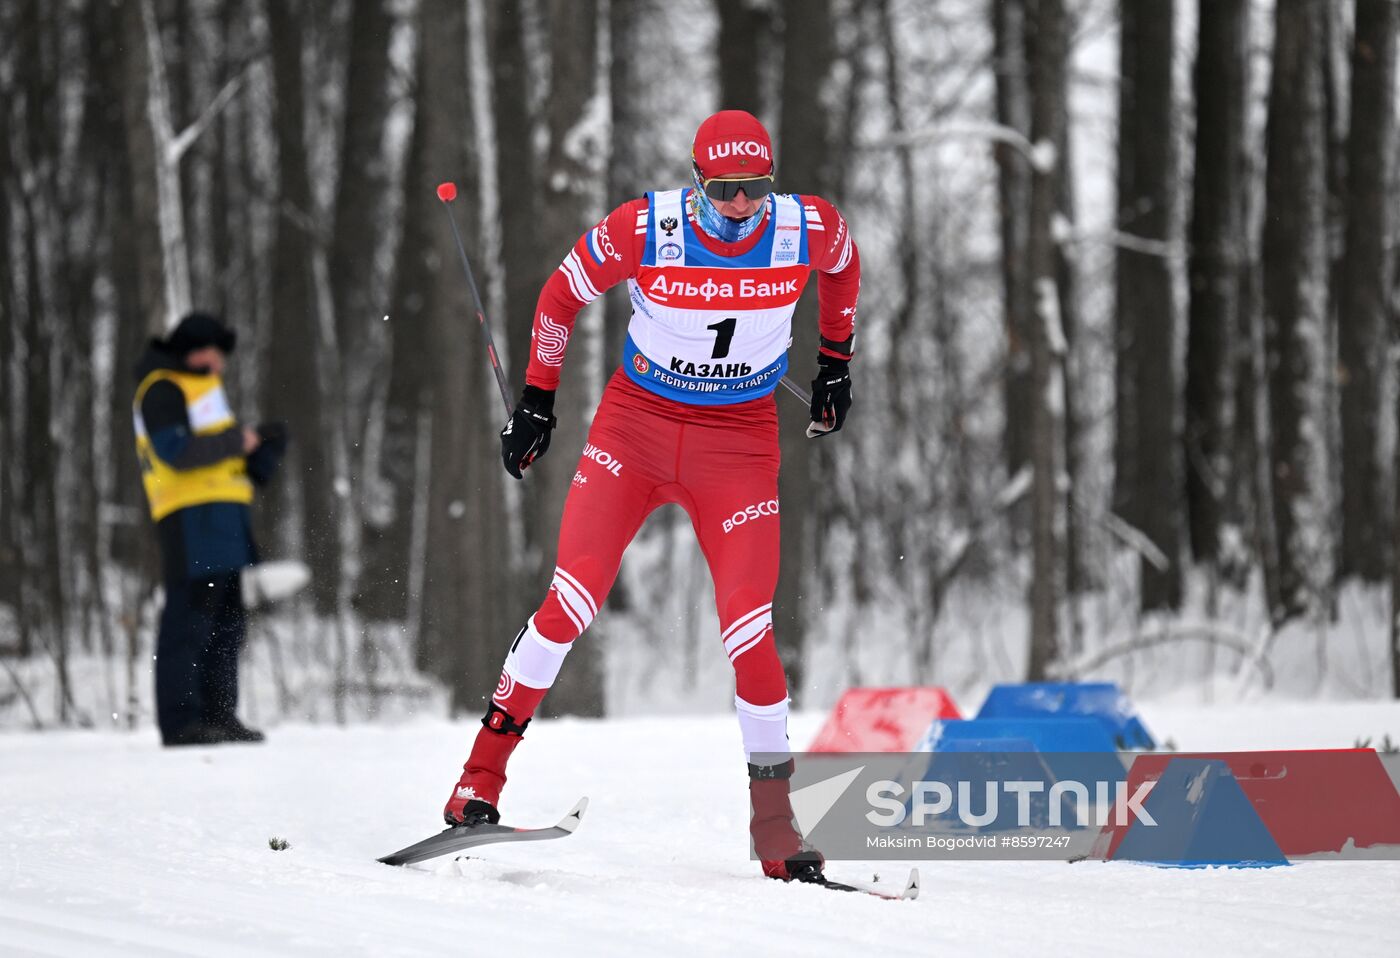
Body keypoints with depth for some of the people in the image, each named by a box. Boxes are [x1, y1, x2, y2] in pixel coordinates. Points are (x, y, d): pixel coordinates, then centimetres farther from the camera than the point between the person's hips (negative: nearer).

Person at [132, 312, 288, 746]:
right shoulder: (162, 389, -5)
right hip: (190, 516, -10)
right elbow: (175, 451, -19)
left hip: (221, 517, 10)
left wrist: (260, 444, 8)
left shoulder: (203, 388, 27)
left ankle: (218, 715, 15)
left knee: (225, 622, 10)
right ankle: (181, 721, -14)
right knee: (190, 616, -12)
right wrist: (236, 441, -10)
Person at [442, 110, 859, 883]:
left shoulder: (809, 229, -12)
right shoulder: (642, 231, -17)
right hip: (636, 425, -1)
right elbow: (562, 295, 0)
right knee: (569, 604, -12)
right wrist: (536, 400, 3)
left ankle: (774, 825, 1)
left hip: (739, 445, 1)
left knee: (749, 631, -10)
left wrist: (835, 361, 17)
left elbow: (843, 264, 14)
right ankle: (481, 777, -2)